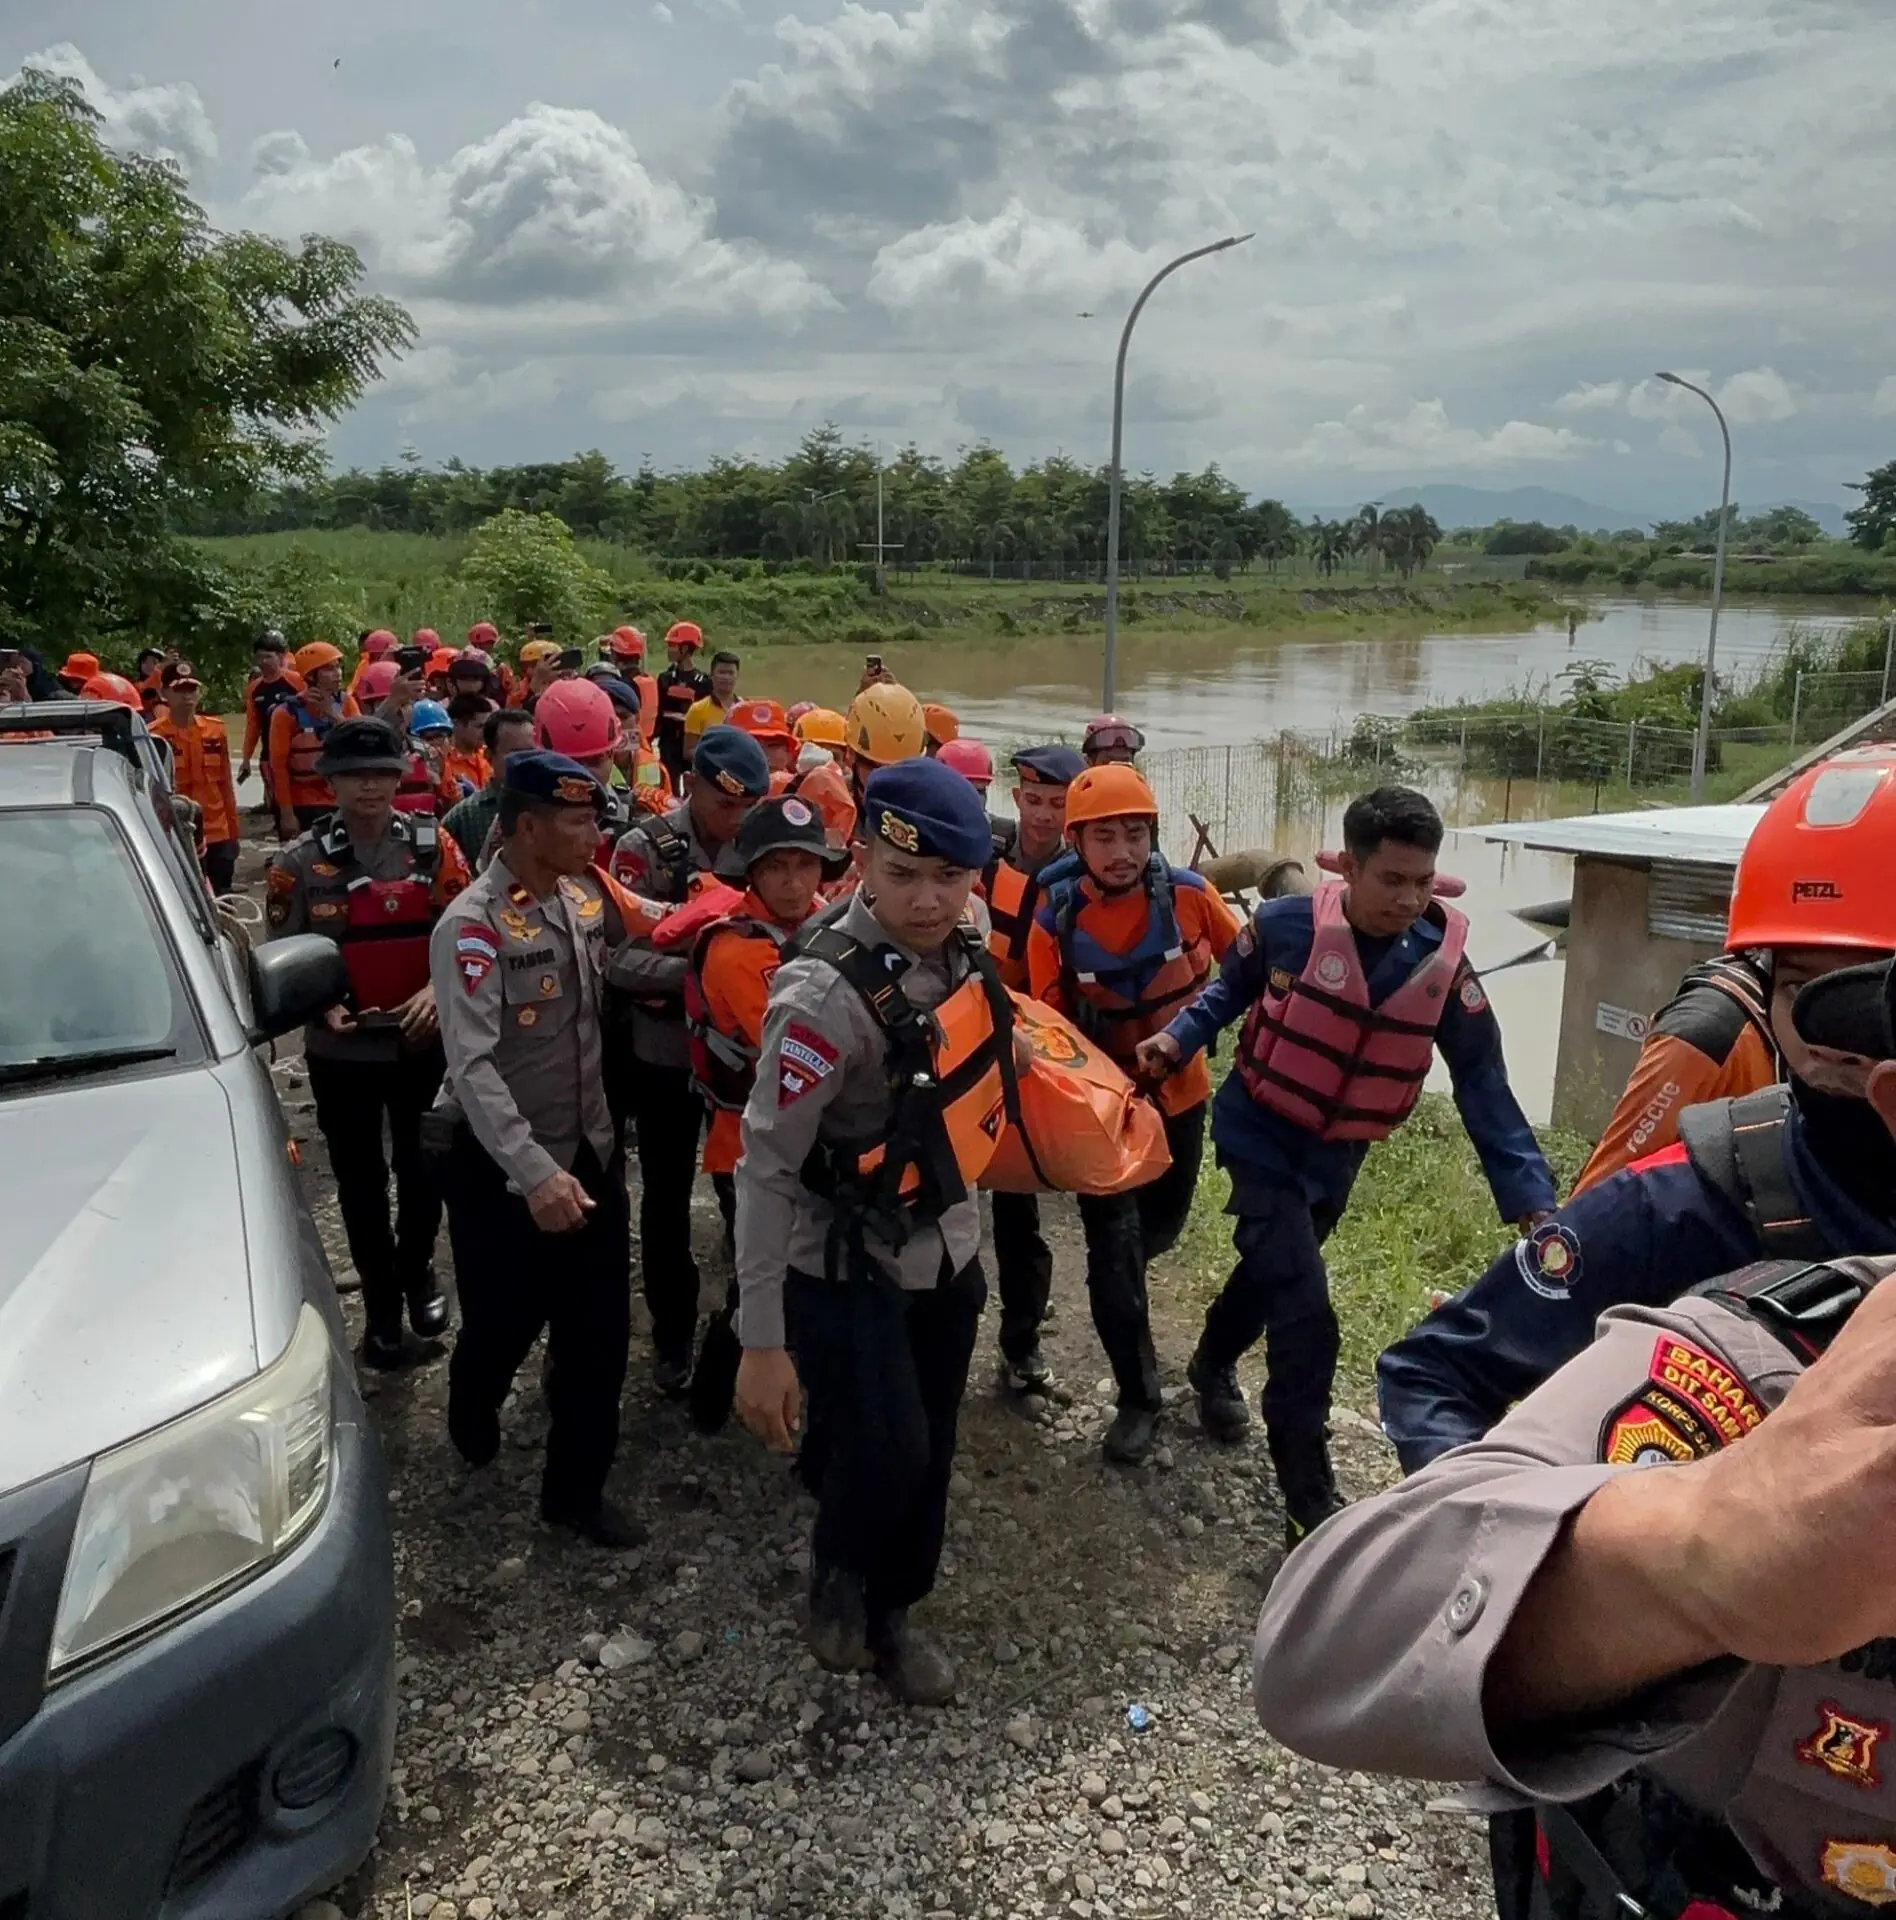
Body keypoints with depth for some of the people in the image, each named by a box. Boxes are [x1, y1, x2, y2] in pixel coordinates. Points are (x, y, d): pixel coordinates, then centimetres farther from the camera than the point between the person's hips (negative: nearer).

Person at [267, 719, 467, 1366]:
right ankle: (381, 1302, 29)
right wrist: (321, 1006, -18)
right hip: (340, 1051, -1)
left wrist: (436, 991, -17)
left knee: (421, 1168, 15)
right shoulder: (299, 862, -6)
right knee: (360, 1180, 11)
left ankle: (418, 1272, 42)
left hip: (423, 1042, 1)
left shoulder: (432, 846, -4)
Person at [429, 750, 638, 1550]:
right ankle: (473, 1415, 47)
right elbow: (473, 1065, -27)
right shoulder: (472, 926, -20)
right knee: (503, 1323, 13)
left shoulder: (585, 898, 1)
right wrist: (533, 1172, -33)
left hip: (590, 1150, 5)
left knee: (599, 1332, 7)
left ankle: (577, 1489, 25)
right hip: (501, 1167, -5)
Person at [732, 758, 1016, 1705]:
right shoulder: (827, 992, -27)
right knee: (885, 1456, -9)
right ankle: (838, 1572, 24)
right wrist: (762, 1340, -22)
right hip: (844, 1268, -6)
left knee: (929, 1460, 14)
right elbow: (766, 1168, -23)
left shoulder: (964, 951, -6)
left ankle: (889, 1611, 39)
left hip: (946, 1254, 7)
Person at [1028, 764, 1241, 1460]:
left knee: (1163, 1225, 20)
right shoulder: (1055, 919, -18)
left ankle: (1114, 1281, 56)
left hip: (1179, 1090, 2)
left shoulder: (1186, 893, -17)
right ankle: (1139, 1398, 13)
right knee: (1113, 1246, -4)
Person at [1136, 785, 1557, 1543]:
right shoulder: (1286, 925, -20)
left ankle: (1212, 1365, 57)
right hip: (1261, 1135, -4)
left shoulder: (1443, 963, -16)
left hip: (1337, 1155, 4)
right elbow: (1231, 987, 1)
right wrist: (1180, 1037, -15)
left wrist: (1531, 1200, -20)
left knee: (1273, 1271, 26)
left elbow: (1484, 1085, -13)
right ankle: (1309, 1499, 0)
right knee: (1305, 1314, -13)